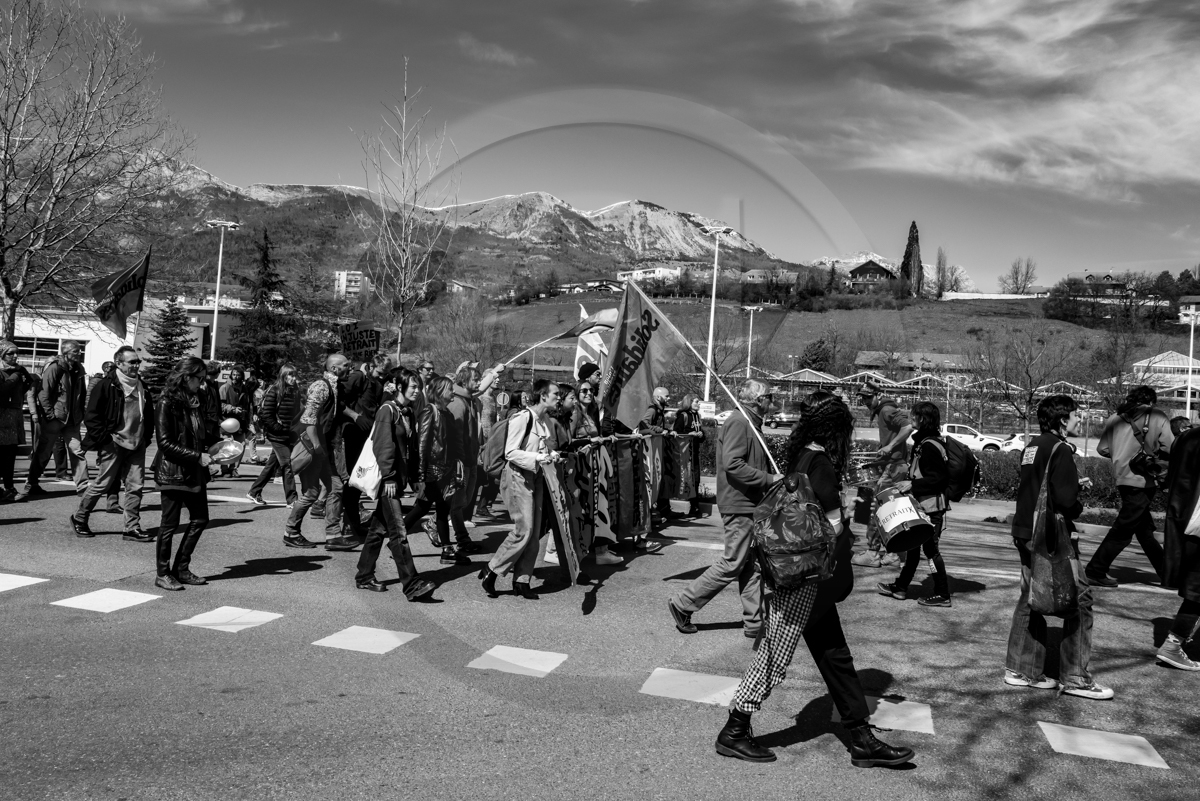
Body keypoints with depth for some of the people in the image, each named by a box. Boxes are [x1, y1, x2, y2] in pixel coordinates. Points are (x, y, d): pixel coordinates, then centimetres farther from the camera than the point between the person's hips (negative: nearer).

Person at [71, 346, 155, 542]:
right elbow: (92, 414, -8)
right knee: (102, 484, 1)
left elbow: (149, 415, 22)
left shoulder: (142, 387, 13)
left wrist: (146, 437, 12)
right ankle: (79, 518, 22)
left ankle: (133, 528, 8)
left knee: (135, 487, 3)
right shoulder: (106, 385, -7)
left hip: (137, 445, 6)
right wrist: (103, 439, -11)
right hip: (113, 443, -6)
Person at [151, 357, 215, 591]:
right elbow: (165, 443, -17)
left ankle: (181, 568, 21)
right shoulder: (167, 403, -13)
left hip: (194, 472, 8)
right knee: (170, 523, 1)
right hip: (172, 472, -8)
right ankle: (163, 574, 14)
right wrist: (197, 456, -20)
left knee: (200, 519, 9)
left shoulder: (193, 401, 11)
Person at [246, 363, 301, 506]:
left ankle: (254, 492, 28)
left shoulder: (295, 392, 10)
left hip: (290, 436, 6)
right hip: (277, 436, -6)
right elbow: (266, 414, -12)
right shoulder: (274, 391, -9)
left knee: (272, 465, 14)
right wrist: (279, 428, -14)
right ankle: (291, 500, -4)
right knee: (287, 465, -9)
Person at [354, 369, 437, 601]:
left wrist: (403, 478, 14)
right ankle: (412, 584, -11)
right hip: (386, 479, -9)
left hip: (395, 478, 9)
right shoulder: (387, 409, -11)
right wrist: (388, 477, -21)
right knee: (398, 532, -10)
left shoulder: (402, 412, 15)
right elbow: (382, 446, -18)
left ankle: (364, 577, 23)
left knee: (379, 529, 14)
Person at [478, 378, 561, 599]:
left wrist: (552, 455, 1)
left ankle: (522, 580, 16)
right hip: (517, 476, -8)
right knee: (524, 530, -11)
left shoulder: (548, 421, 10)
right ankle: (491, 571, 4)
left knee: (535, 532, 6)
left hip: (536, 477, 8)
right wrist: (536, 458, -28)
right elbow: (510, 452, -18)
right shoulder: (523, 418, -16)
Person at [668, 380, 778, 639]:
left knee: (752, 564, 12)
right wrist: (769, 479, -21)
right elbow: (732, 464, -25)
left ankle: (753, 622, 18)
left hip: (750, 504, 10)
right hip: (739, 504, -10)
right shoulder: (739, 422, -15)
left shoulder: (750, 423, 17)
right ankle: (683, 605, 6)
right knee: (732, 564, -4)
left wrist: (774, 478, 6)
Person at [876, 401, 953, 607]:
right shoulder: (921, 441, 10)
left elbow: (938, 478, -22)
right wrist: (907, 483, 14)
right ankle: (900, 586, 25)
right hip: (921, 504, 10)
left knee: (930, 548, -1)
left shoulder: (930, 446, -20)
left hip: (931, 506, -10)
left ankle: (942, 594, 8)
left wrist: (912, 485, -22)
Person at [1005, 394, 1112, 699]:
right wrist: (1078, 506, 0)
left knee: (1030, 599, 14)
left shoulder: (1032, 446, 13)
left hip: (1025, 533, 9)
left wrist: (1073, 485, 13)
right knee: (1079, 599, -1)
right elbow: (1065, 499, -21)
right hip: (1053, 537, -9)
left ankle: (1020, 670, 20)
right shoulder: (1060, 450, -14)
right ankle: (1074, 678, 3)